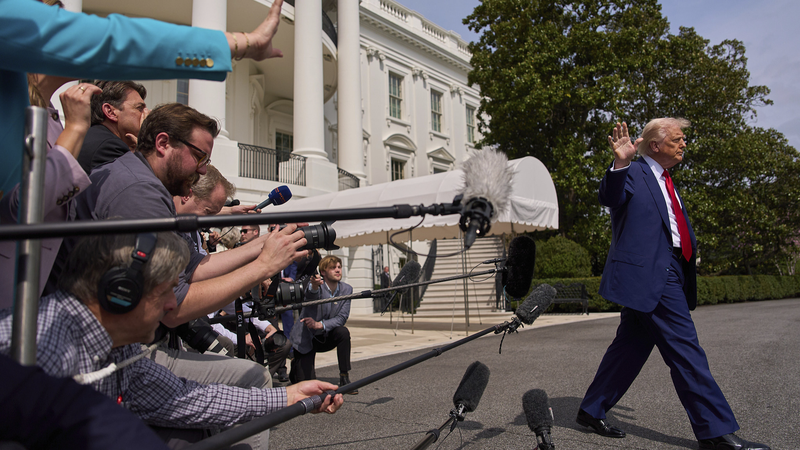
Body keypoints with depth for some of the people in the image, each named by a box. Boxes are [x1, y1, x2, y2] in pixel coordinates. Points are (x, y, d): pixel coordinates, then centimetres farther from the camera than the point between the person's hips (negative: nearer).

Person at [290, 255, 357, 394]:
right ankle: (296, 365, 27)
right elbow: (311, 298, -44)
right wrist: (314, 287, -68)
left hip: (325, 337, 3)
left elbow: (343, 317, -13)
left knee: (343, 332, -28)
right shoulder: (313, 285, -19)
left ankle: (344, 378, -17)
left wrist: (320, 324, -29)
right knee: (306, 382, -9)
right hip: (305, 339, -3)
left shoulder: (346, 289, -7)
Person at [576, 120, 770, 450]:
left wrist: (690, 251, 14)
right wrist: (620, 163, -39)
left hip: (669, 272, 10)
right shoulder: (634, 173, -4)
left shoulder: (664, 181, 24)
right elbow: (610, 198, -24)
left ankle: (591, 411, 21)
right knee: (686, 350, -6)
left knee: (631, 345, 11)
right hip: (649, 273, -10)